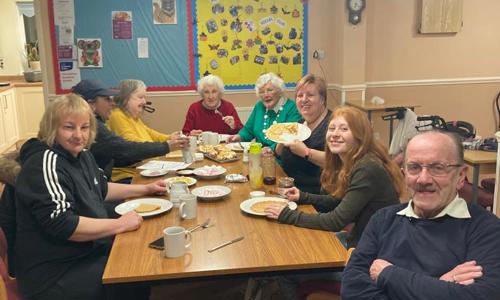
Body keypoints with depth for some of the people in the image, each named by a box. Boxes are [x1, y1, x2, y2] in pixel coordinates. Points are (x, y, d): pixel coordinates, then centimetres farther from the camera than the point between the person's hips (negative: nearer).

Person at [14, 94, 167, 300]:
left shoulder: (81, 154, 8)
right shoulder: (46, 163, -21)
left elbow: (101, 189, 25)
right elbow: (62, 225, -29)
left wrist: (145, 189, 16)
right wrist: (120, 225, -22)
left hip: (89, 251, 9)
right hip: (55, 274, -9)